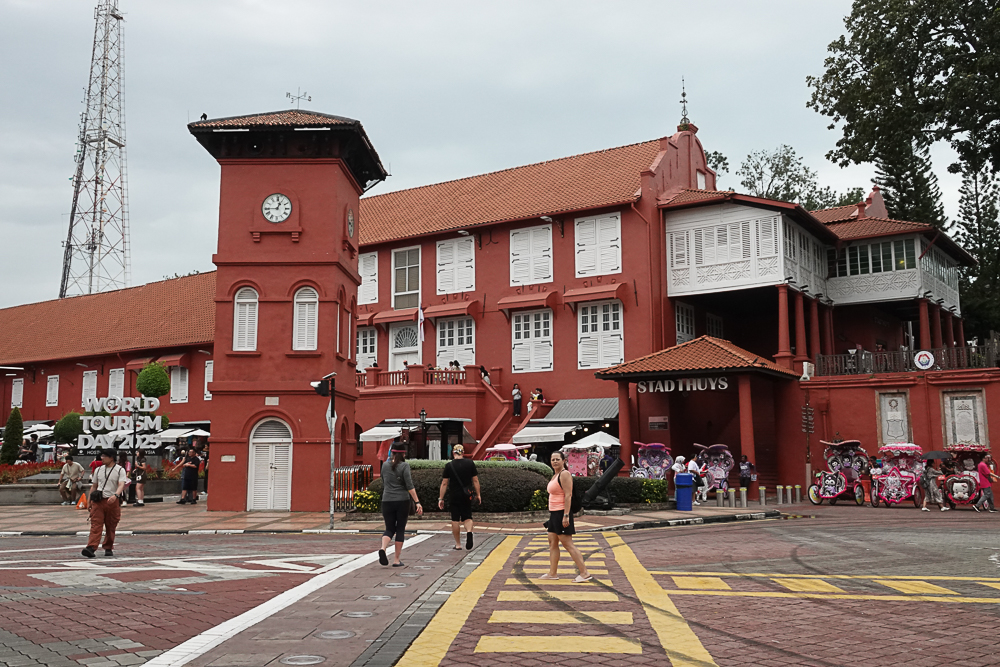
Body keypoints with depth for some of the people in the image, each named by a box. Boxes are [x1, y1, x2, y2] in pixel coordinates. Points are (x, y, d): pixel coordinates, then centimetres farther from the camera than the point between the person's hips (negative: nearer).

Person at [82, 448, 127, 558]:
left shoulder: (120, 470, 0)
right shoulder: (98, 470, 13)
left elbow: (121, 485, -14)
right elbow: (94, 486, 20)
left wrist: (115, 495, -32)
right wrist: (89, 501, 16)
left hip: (112, 501, -2)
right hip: (98, 501, 2)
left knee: (110, 527, 5)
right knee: (96, 525, -10)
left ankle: (108, 548, 17)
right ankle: (91, 548, -20)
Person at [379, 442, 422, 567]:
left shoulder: (385, 465, 6)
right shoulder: (404, 466, -7)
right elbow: (409, 486, -15)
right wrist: (417, 502, -15)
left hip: (387, 501, 3)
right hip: (402, 500, -3)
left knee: (389, 529, 11)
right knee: (400, 529, 7)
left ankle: (383, 548, -19)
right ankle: (396, 560, 8)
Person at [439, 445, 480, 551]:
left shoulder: (449, 465, -5)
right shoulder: (470, 463, -1)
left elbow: (444, 483, -4)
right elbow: (475, 480, 2)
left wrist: (441, 498, 2)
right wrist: (478, 495, 11)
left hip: (454, 496, -1)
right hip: (467, 495, 1)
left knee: (455, 520, 7)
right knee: (467, 517, 12)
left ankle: (458, 544, 11)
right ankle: (469, 531, -18)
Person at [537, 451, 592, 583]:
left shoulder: (564, 474, -12)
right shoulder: (555, 476, 17)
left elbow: (568, 495, -19)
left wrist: (566, 516, -24)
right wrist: (551, 515, 22)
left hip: (562, 513, -10)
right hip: (554, 513, 10)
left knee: (567, 544, -9)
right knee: (552, 543, 11)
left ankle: (585, 573, -7)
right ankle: (552, 573, 16)